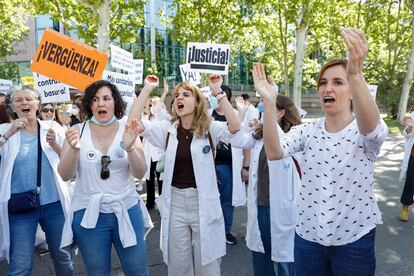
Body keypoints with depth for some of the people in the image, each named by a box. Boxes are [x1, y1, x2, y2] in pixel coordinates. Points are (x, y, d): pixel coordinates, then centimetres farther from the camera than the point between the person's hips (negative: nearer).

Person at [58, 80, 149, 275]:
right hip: (88, 213, 0)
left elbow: (140, 173, -9)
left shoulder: (127, 129, -3)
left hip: (126, 210, 0)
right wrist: (73, 149, -26)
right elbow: (65, 175, -7)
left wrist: (130, 147, -28)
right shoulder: (78, 131, -3)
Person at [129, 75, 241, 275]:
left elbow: (235, 127, -23)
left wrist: (218, 92, -24)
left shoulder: (210, 129, -4)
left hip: (204, 202, -2)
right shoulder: (167, 129, 2)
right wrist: (147, 88, -10)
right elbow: (133, 122, -9)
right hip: (175, 202, 3)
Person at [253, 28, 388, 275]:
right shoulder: (307, 130, -2)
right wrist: (269, 101, -33)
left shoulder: (365, 131, -9)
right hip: (308, 236, 2)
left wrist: (356, 74, -51)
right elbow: (274, 153, -20)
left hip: (354, 239, -2)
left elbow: (372, 129, -35)